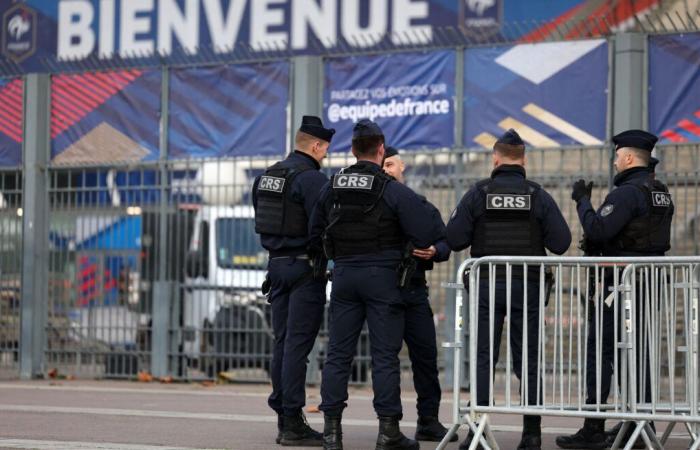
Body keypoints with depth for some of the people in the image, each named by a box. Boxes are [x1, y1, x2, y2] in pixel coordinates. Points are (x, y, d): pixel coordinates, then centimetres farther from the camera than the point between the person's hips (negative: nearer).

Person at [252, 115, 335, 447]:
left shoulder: (267, 176, 13)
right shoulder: (311, 177, -13)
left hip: (277, 264, 8)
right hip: (305, 267, -8)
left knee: (283, 342, 10)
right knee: (298, 343, -7)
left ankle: (284, 418, 14)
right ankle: (292, 423, -7)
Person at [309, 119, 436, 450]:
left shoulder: (332, 187, 5)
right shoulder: (393, 190, -9)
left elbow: (315, 234, 13)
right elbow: (423, 237, -12)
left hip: (344, 274, 4)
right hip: (382, 274, -4)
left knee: (338, 352, 7)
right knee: (385, 355, 0)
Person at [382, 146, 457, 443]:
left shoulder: (422, 207, 13)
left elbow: (445, 243, 11)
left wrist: (434, 252, -10)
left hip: (414, 289, 3)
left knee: (426, 354, 1)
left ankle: (429, 420, 9)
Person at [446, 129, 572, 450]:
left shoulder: (478, 194, -3)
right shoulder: (538, 196, -1)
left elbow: (454, 239, -6)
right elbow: (561, 242, -6)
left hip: (487, 287, -1)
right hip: (527, 287, 1)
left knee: (483, 359, 3)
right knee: (528, 360, 7)